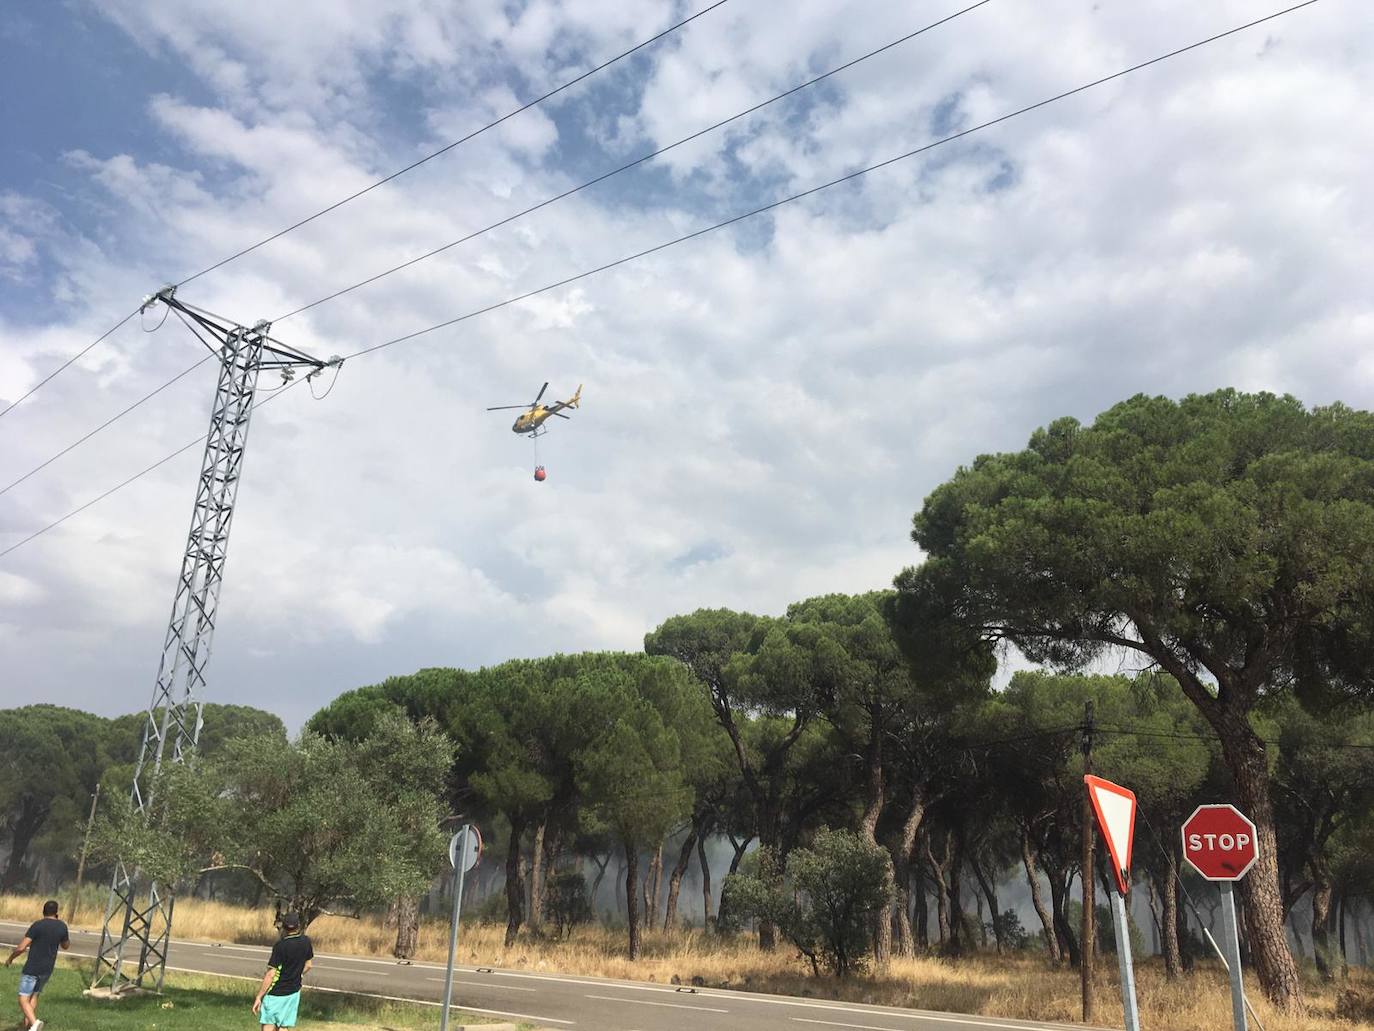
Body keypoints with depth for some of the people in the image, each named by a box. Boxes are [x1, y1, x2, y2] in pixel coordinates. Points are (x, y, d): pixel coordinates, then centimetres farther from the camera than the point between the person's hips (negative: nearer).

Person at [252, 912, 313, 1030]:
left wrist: (258, 997, -11)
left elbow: (270, 975, -18)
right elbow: (308, 965, 12)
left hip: (276, 993, -5)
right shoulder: (306, 942, -1)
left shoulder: (280, 946, -18)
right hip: (294, 992, 5)